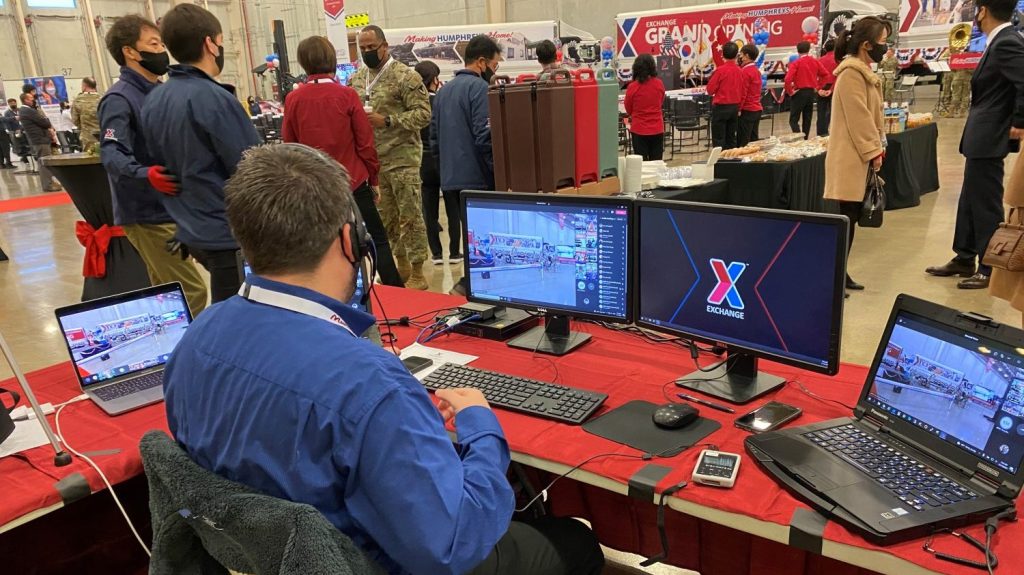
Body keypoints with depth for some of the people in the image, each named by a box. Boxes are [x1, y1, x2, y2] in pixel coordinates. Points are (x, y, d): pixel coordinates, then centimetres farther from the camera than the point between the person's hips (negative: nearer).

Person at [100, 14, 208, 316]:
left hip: (167, 209, 9)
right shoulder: (119, 99, -14)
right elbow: (112, 154, -27)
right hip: (147, 214, -9)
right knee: (190, 294, -12)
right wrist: (145, 174, -45)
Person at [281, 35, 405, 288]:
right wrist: (373, 179, 5)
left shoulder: (293, 99, -3)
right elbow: (365, 143, -7)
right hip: (353, 182, -2)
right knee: (378, 241, 6)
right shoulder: (347, 95, -9)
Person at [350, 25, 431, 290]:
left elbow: (423, 114, -13)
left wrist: (386, 121, -21)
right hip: (372, 159, 7)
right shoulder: (356, 79, 12)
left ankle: (417, 273, 5)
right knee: (387, 217, 13)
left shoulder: (405, 76, -8)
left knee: (410, 216, -3)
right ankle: (401, 265, 26)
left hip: (401, 158, -6)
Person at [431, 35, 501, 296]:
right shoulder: (479, 87, -9)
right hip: (476, 177, -9)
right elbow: (484, 135, -18)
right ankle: (469, 284, -7)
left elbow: (434, 137, 20)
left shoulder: (443, 90, 17)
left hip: (450, 178, 9)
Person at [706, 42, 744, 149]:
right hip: (735, 107, 6)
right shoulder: (739, 71, 1)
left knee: (718, 139, -2)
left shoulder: (720, 70, -14)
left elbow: (710, 90, -9)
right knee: (731, 137, 13)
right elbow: (743, 92, 8)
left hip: (721, 107, -5)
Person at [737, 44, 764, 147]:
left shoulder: (745, 71, -13)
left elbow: (743, 93, -16)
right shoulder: (757, 70, 14)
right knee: (754, 139, 12)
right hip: (757, 109, 9)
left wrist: (738, 109, -13)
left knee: (742, 142, -7)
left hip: (747, 110, -9)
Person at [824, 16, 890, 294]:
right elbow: (859, 118, -18)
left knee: (850, 219, 10)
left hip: (859, 158, 10)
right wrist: (873, 151, -13)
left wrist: (876, 148, 12)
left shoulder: (864, 72, 17)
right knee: (846, 219, -8)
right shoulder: (851, 73, -14)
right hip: (851, 159, -10)